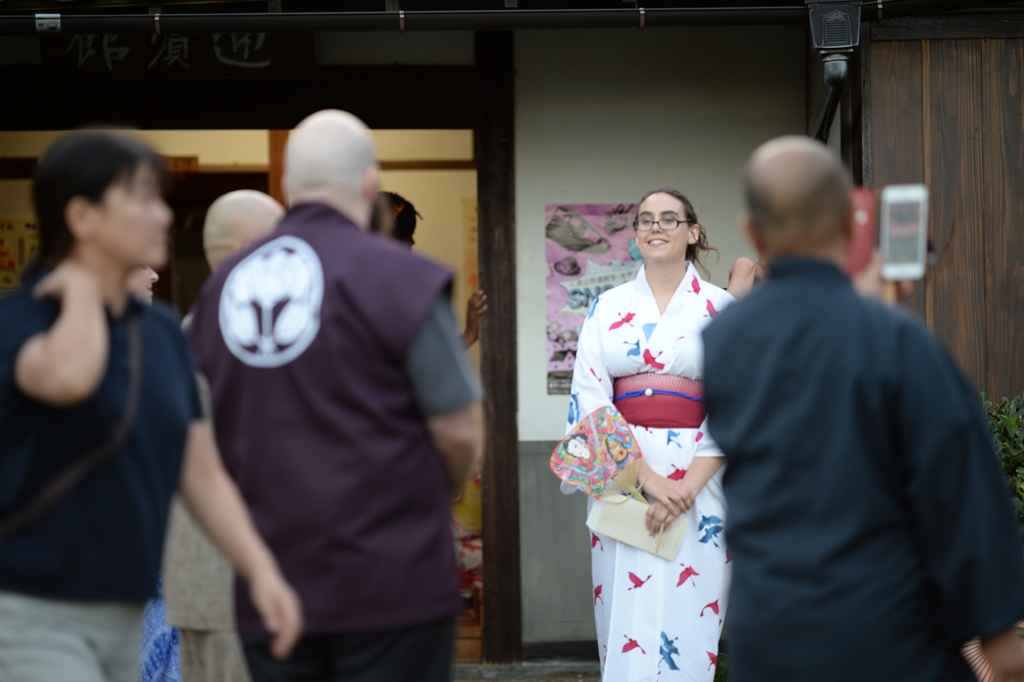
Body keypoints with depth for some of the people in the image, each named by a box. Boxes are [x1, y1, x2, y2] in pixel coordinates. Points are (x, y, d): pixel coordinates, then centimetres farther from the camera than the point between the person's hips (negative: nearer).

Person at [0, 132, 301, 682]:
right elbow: (67, 376, -35)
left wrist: (261, 569, -4)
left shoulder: (163, 333, 11)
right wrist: (81, 288, -15)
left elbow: (202, 473, 11)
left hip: (123, 617, 8)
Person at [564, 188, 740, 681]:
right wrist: (647, 476, -13)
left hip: (698, 477, -1)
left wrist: (690, 486, -14)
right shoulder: (609, 307, 9)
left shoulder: (720, 308, 5)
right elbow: (591, 396, -1)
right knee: (626, 619, -1)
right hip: (620, 470, 1)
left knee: (687, 624, -4)